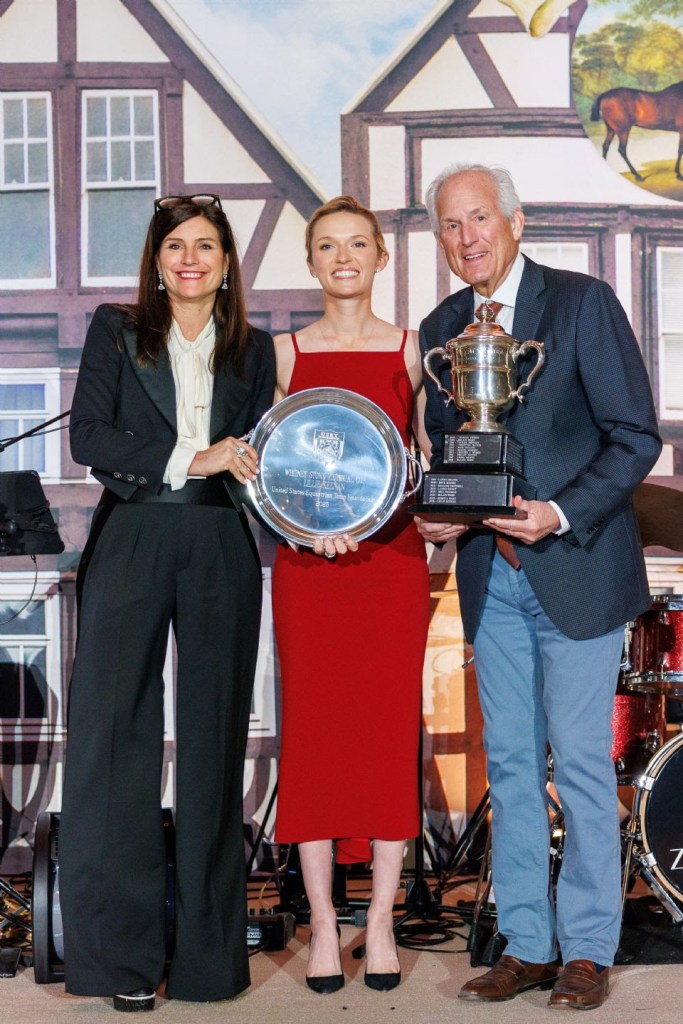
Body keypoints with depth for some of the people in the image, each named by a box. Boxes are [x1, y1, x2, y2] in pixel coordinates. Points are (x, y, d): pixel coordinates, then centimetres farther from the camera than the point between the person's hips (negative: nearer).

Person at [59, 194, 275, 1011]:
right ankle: (121, 953, 1)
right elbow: (87, 436, -3)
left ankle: (208, 950, 10)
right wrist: (188, 460, -13)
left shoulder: (253, 348, 15)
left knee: (214, 737, 3)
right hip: (131, 545, -2)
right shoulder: (116, 332, 9)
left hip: (221, 551, 2)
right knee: (116, 733, -6)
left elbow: (257, 459, 14)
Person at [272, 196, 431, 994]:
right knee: (312, 728, -1)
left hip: (391, 559, 0)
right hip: (306, 563, 0)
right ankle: (322, 923, 8)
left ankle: (381, 921, 10)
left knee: (390, 730, 0)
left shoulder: (410, 351, 7)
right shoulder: (286, 352, 8)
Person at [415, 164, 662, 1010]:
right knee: (509, 764, 9)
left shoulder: (583, 303, -6)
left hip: (575, 567, -5)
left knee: (580, 761, -1)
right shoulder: (439, 329, 10)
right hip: (490, 575, 5)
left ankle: (587, 949, 11)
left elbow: (636, 438, -9)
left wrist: (563, 514, -20)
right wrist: (438, 515, -3)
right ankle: (526, 946, 18)